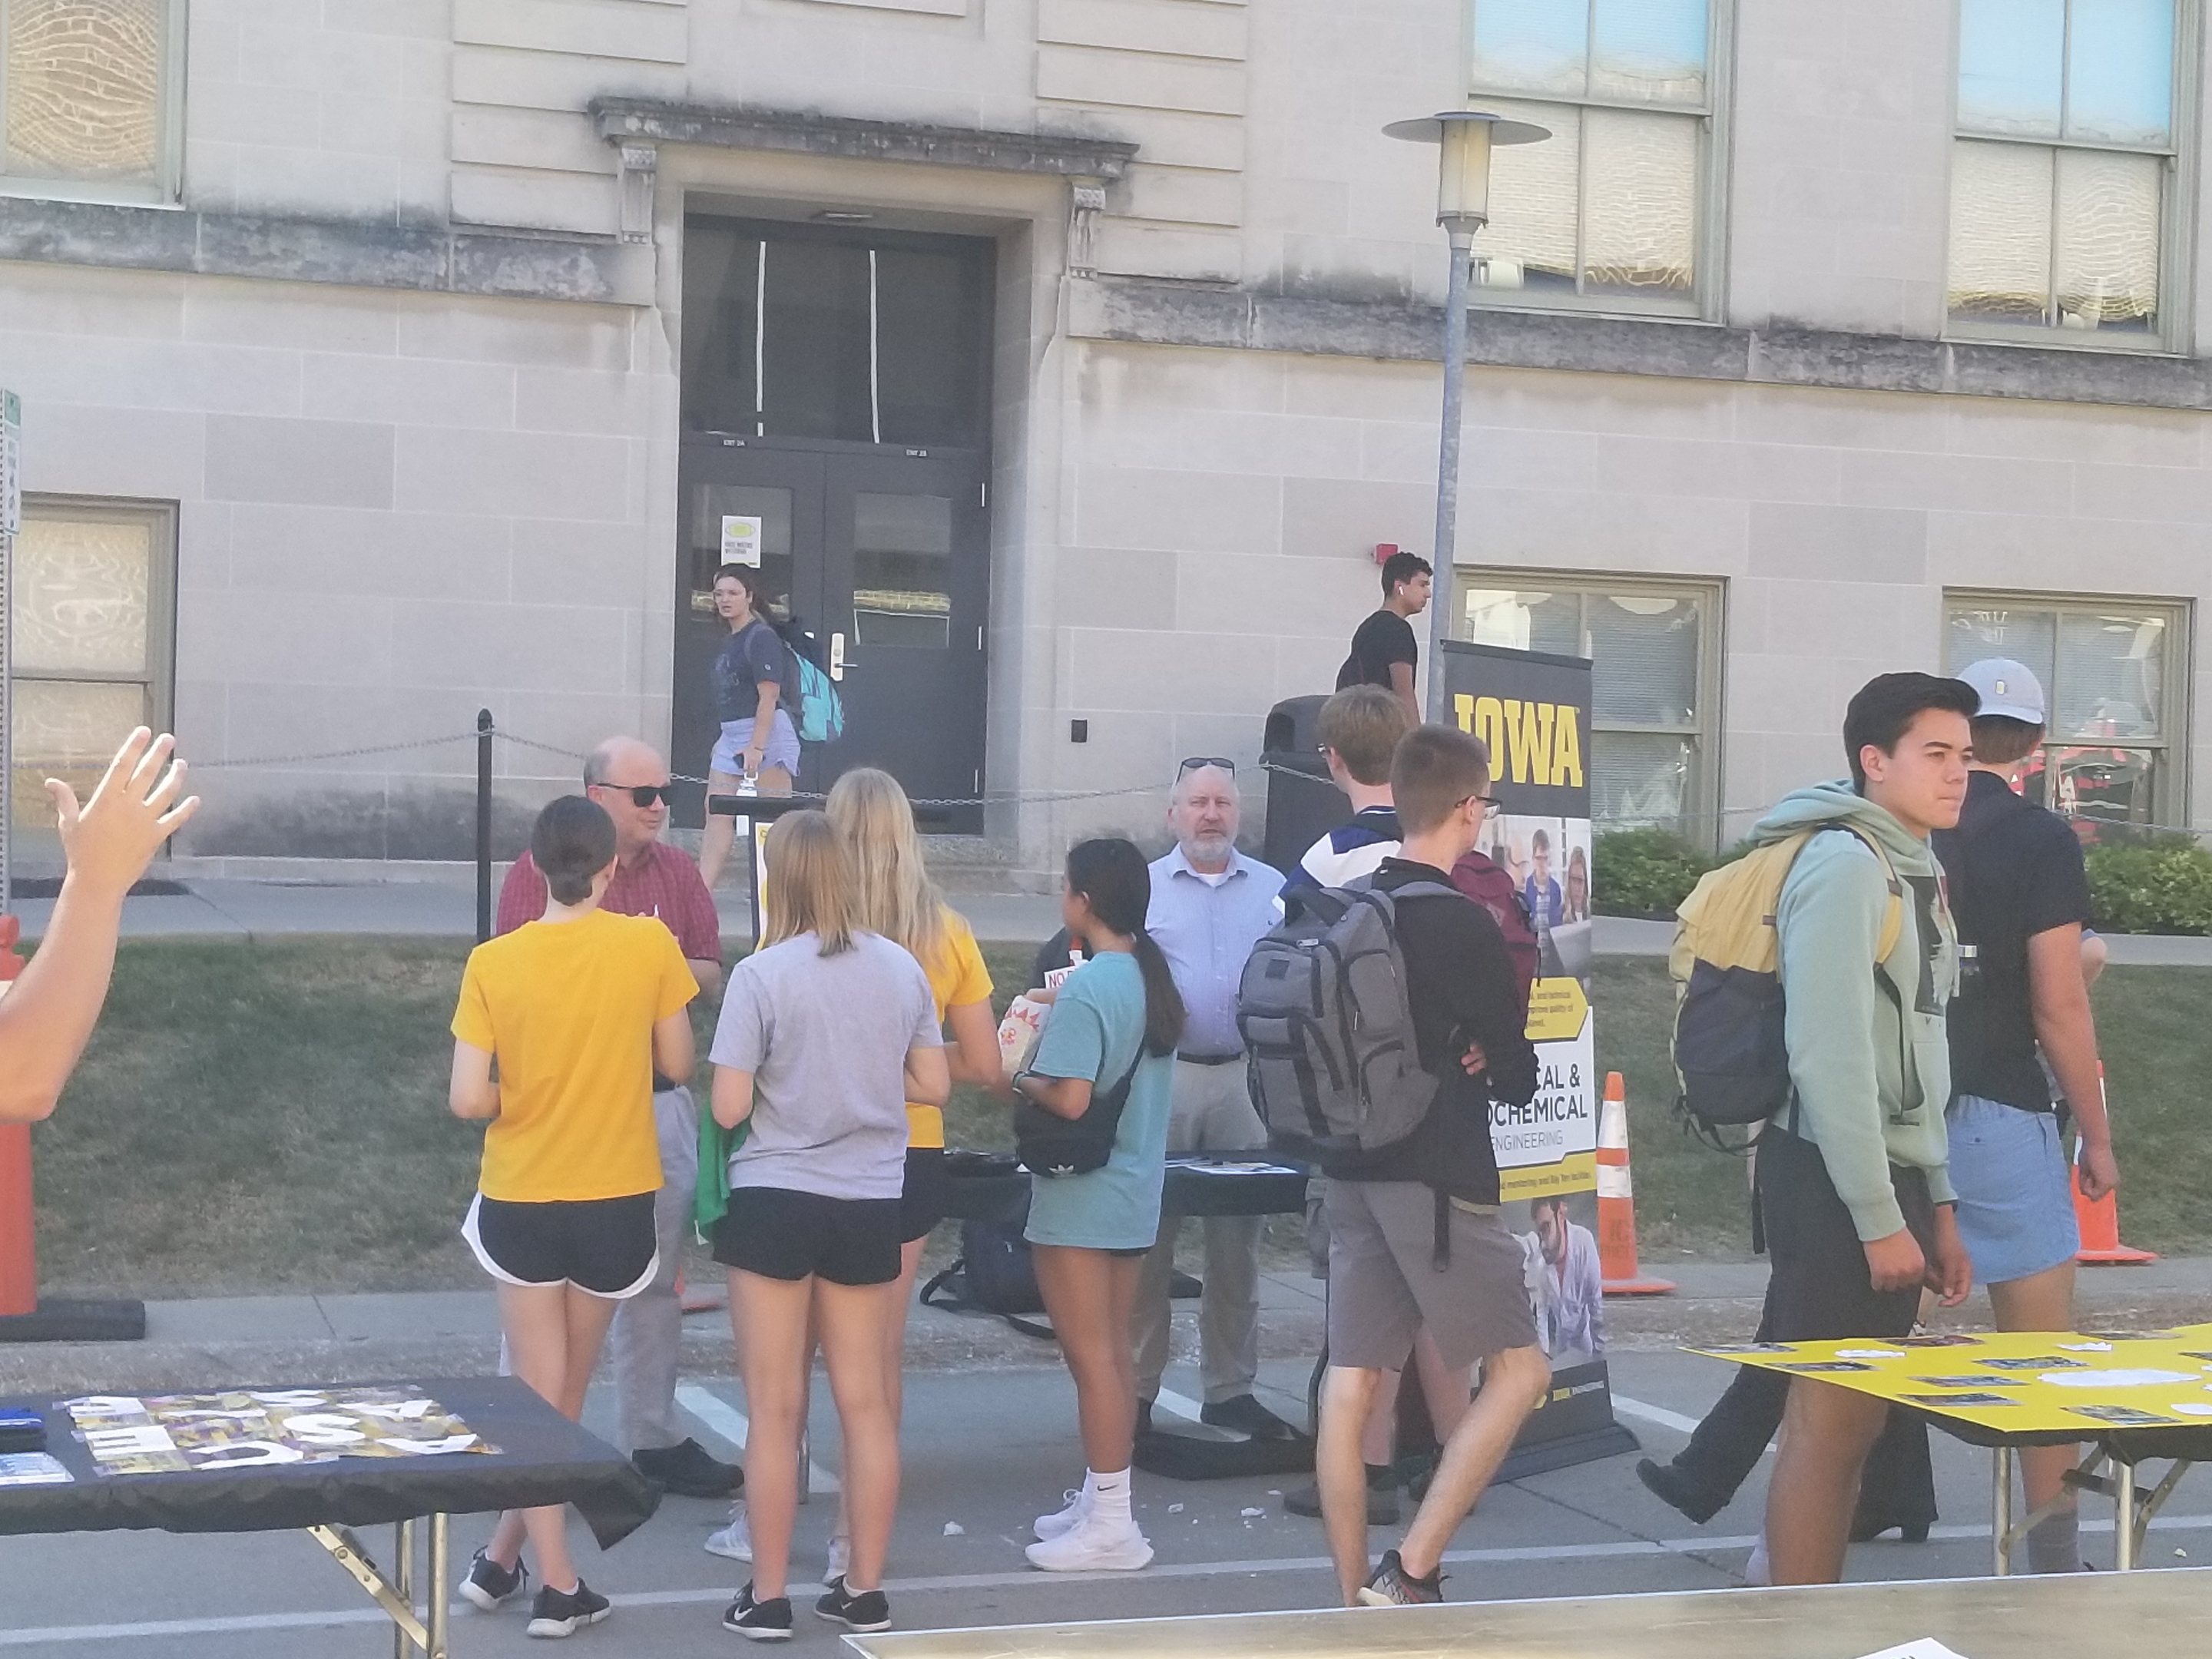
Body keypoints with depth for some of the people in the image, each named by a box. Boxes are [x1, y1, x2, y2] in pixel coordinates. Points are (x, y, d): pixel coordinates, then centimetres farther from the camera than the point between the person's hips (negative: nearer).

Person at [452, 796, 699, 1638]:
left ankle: (556, 1582, 7)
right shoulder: (649, 946, -10)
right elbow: (676, 1064, -1)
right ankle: (503, 1556, 22)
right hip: (615, 1198, 0)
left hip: (520, 1199, 0)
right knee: (568, 1397, 17)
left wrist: (520, 1099, 7)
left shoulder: (494, 963, -9)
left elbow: (467, 1099, -12)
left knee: (538, 1397, 9)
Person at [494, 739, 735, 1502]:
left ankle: (652, 1435, 22)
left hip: (662, 1098, 5)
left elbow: (711, 976, 9)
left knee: (656, 1278, 12)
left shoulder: (677, 872, 9)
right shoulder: (539, 869, -3)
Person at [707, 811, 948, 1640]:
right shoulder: (901, 968, 1)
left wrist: (783, 1081, 7)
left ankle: (769, 1595, 9)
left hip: (776, 1199, -4)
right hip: (871, 1202, 4)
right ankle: (864, 1587, 18)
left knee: (776, 1406, 4)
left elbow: (728, 1108, -13)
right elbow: (933, 1085, 7)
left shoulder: (761, 975, -13)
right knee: (866, 1401, 11)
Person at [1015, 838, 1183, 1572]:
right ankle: (1102, 1498, 26)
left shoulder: (1086, 989, -19)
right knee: (1114, 1352, 16)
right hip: (1136, 1190, 9)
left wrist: (1023, 1079, -6)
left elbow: (1070, 1098, -25)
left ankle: (1111, 1525, 1)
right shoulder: (1155, 976, 7)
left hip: (1079, 1199, -9)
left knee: (1090, 1358, -3)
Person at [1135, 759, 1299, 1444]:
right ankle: (1135, 1390, 4)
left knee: (1237, 1242, 6)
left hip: (1246, 1079, 2)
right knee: (1148, 1239, -2)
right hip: (1161, 1076, -2)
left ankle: (1231, 1390, 14)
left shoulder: (1274, 891, 10)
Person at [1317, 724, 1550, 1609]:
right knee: (1519, 1369, 3)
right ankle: (1409, 1572, -5)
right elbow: (1517, 1073, -6)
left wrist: (1448, 1059, 4)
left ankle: (1356, 1602, 9)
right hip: (1437, 1179, -7)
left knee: (1350, 1385, 6)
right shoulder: (1462, 922, -13)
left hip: (1352, 1171, 7)